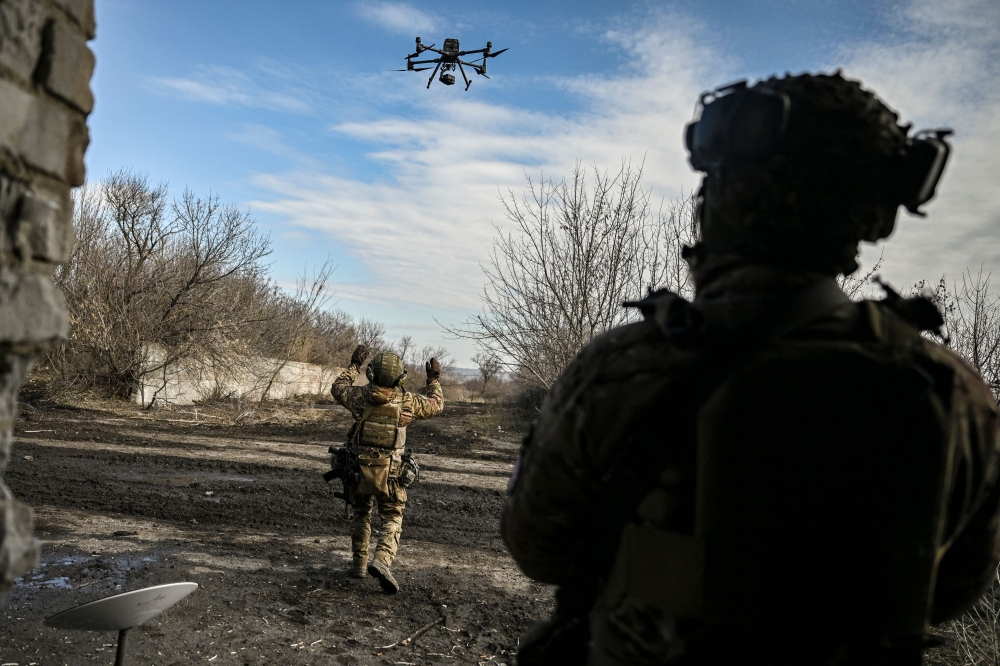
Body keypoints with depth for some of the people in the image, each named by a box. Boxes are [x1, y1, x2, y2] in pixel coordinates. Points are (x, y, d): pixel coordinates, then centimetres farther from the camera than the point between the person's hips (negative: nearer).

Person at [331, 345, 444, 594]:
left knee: (360, 513, 24)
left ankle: (359, 563, 28)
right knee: (392, 519, 9)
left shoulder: (360, 395, -5)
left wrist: (354, 366, 27)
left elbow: (338, 387, 17)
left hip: (360, 468, 2)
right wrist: (434, 379, 22)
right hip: (391, 472, -2)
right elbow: (436, 404, 10)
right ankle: (382, 560, -14)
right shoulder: (407, 401, -8)